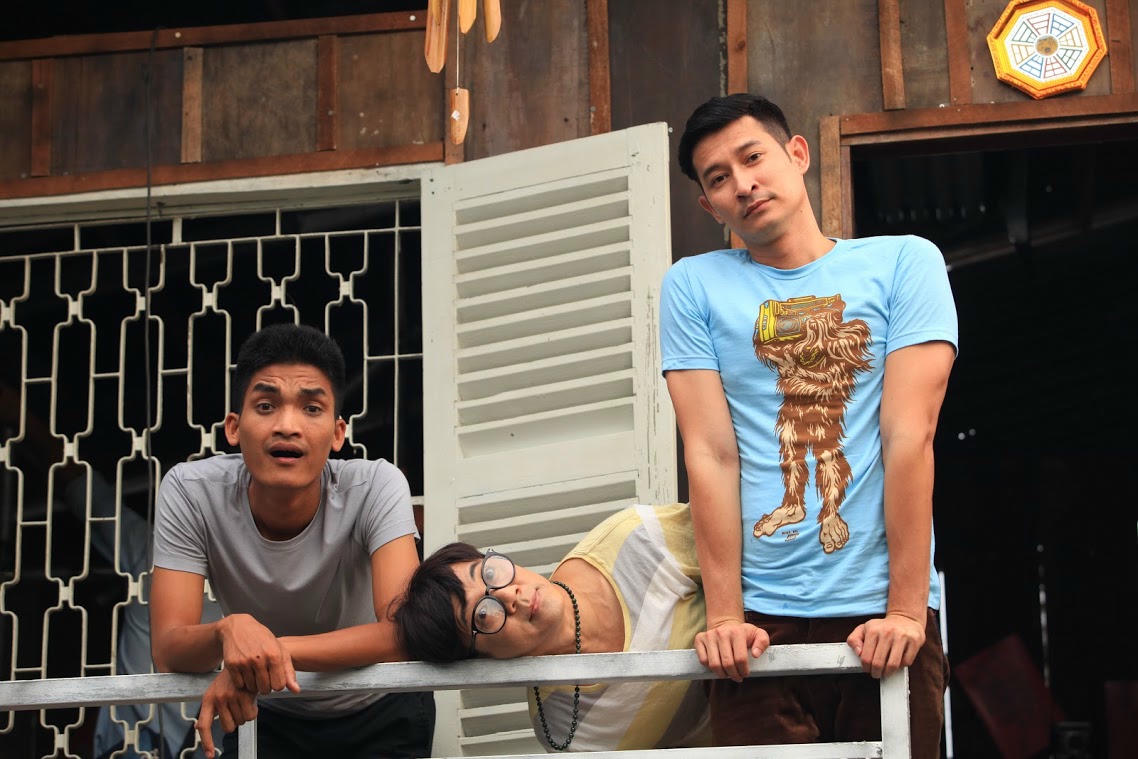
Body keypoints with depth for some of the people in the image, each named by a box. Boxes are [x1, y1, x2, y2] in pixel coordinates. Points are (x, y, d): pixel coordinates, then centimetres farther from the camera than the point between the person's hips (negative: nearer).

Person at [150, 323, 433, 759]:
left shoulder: (375, 486, -23)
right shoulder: (189, 491, -20)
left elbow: (403, 632, -32)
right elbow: (167, 651, -22)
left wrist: (268, 650, -41)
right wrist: (229, 630, -43)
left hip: (379, 712, 0)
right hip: (267, 718, 0)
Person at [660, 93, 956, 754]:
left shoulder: (904, 263, 3)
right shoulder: (693, 287, 7)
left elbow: (909, 438, -6)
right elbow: (711, 453, -1)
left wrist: (905, 608, -12)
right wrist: (725, 616, -9)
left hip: (885, 615, -1)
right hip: (760, 622, 1)